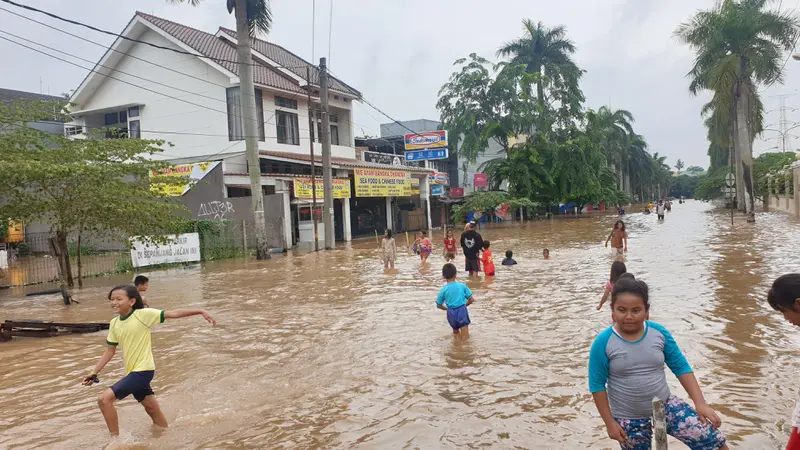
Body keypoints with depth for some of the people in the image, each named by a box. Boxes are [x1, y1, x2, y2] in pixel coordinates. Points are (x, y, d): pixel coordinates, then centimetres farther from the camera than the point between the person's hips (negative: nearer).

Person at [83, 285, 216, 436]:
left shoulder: (143, 314, -15)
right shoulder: (114, 323, 4)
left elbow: (173, 314, -15)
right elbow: (110, 351, 12)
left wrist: (200, 311, -21)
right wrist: (94, 373, 7)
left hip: (143, 370, -6)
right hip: (132, 372, 7)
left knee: (104, 399, -16)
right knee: (152, 409, 20)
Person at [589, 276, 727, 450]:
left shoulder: (659, 333, -10)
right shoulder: (604, 342, -18)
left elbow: (681, 368, 0)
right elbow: (597, 385, -10)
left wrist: (700, 403, -8)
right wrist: (610, 423, -8)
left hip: (665, 405, 2)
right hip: (629, 418, -2)